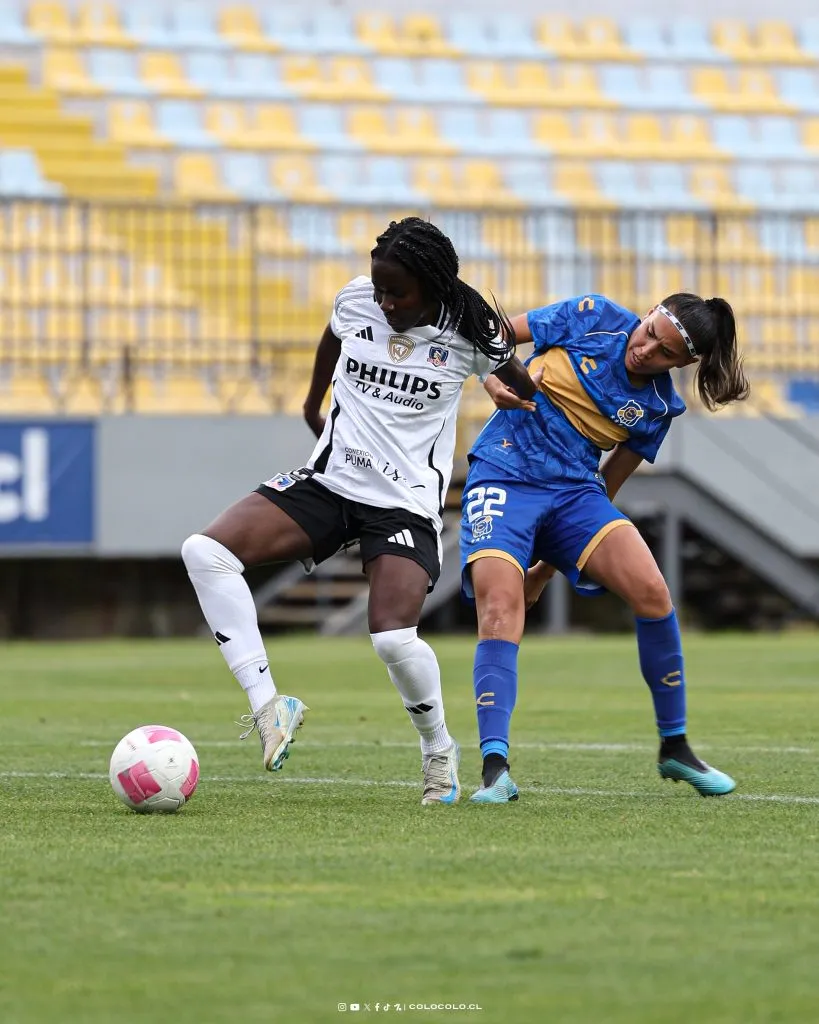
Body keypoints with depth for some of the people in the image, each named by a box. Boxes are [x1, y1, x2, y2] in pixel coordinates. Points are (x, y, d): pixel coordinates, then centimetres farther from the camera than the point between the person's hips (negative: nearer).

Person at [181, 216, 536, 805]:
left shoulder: (471, 332, -8)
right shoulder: (355, 300, 0)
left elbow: (525, 385, 13)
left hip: (407, 504, -4)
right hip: (328, 483, 4)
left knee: (394, 637, -25)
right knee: (205, 552, -18)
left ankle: (439, 751, 6)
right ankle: (268, 705, -17)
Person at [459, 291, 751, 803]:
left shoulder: (660, 406, 2)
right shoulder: (593, 318, -5)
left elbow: (607, 485, 9)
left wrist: (549, 566, 9)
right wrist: (493, 380, -18)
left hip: (574, 490, 3)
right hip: (504, 475, -3)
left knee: (652, 590, -15)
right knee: (500, 604, -24)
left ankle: (675, 748, 3)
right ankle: (495, 770, -27)